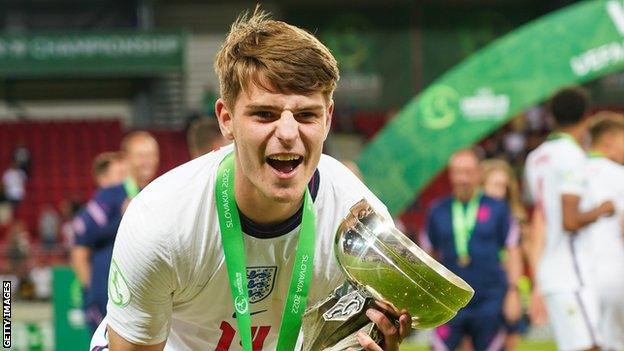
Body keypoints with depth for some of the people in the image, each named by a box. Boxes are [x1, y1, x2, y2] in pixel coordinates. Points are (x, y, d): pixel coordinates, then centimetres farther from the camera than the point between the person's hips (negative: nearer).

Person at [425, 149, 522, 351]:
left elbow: (512, 251, 5)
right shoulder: (437, 212, 9)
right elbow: (431, 254, 16)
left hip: (489, 302, -1)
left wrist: (513, 291, -3)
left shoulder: (497, 209, 4)